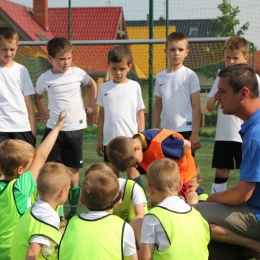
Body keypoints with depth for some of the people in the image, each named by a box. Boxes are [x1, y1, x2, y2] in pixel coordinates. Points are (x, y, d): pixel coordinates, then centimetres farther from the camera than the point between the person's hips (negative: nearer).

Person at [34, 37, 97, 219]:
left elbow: (92, 85, 16)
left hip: (75, 129, 0)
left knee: (72, 173, 6)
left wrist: (92, 105, 8)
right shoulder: (44, 79, -3)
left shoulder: (78, 73, -4)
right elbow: (37, 97, 16)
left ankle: (73, 211, 20)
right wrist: (43, 115, 4)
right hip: (53, 129, 0)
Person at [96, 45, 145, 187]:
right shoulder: (104, 88, 5)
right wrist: (99, 139, 9)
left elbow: (140, 113, 4)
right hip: (109, 140, 2)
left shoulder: (134, 86, 0)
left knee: (132, 173, -2)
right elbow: (102, 114, 10)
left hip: (131, 139, -2)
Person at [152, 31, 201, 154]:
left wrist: (195, 133, -11)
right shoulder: (160, 77, 8)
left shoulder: (190, 75, -4)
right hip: (165, 131, 4)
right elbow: (157, 106, 14)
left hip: (185, 131, -4)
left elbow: (196, 106, -6)